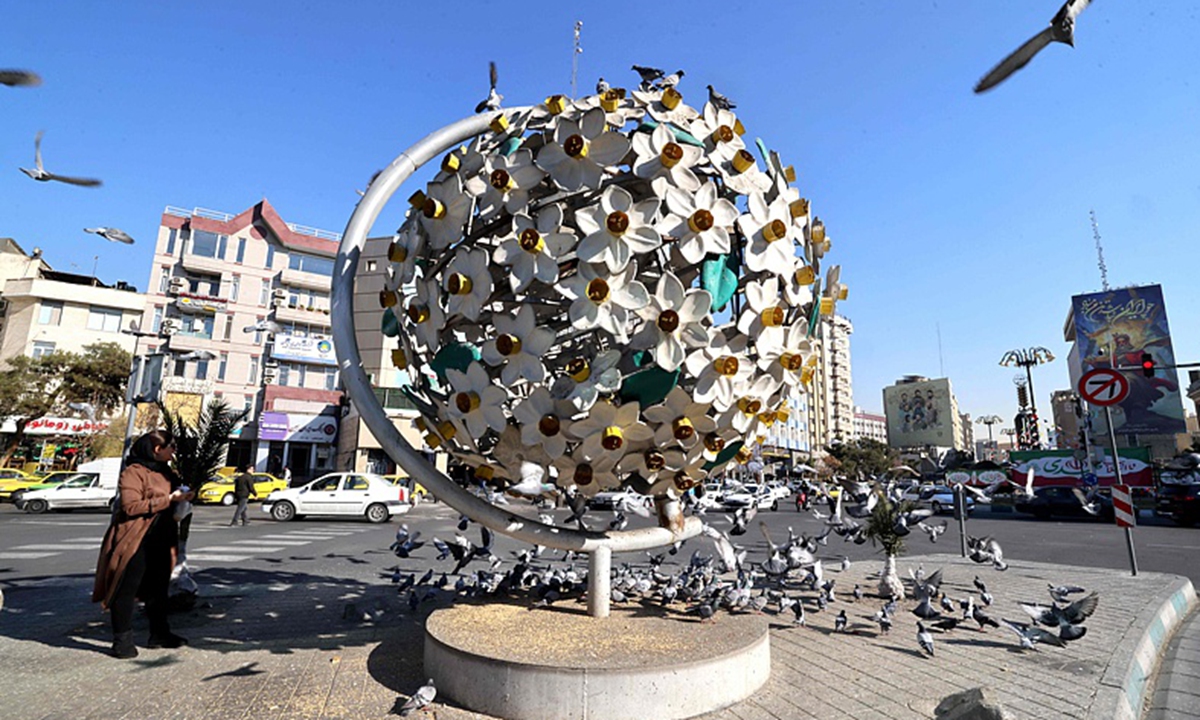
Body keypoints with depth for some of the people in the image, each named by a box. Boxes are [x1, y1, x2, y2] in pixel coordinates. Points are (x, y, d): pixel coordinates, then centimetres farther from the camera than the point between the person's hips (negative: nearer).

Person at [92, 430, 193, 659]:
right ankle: (122, 640, 10)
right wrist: (168, 499, -21)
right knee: (127, 590, 0)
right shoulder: (133, 472, -12)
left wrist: (181, 498, 8)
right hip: (136, 542, -8)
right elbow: (131, 506, -22)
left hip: (161, 542, 8)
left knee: (159, 588, 14)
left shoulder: (165, 472, 14)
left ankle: (159, 634, 24)